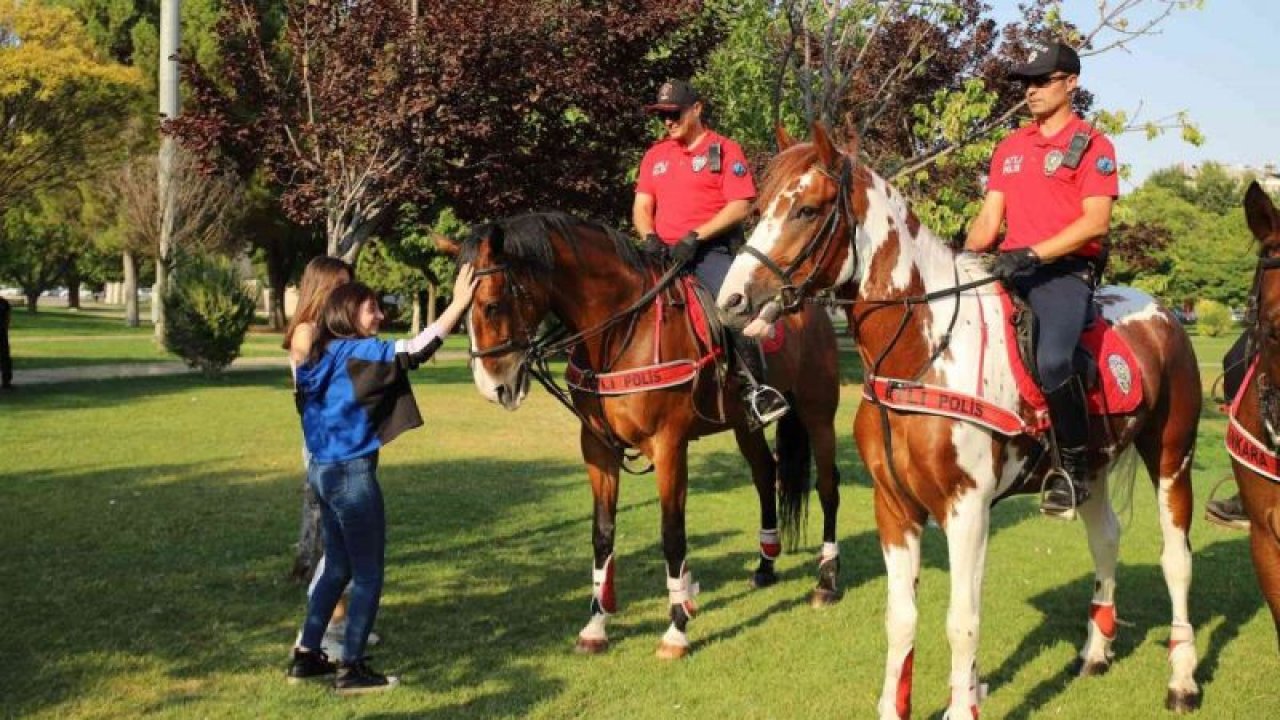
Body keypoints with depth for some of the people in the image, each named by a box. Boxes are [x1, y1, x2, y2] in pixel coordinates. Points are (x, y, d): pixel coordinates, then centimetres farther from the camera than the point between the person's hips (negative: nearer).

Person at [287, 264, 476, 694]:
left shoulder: (323, 357, 10)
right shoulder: (358, 352, -14)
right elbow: (415, 350, -23)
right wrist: (459, 304, -24)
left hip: (324, 470, 9)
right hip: (352, 474, -9)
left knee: (338, 567, 20)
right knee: (368, 574, 2)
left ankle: (306, 656, 25)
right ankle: (352, 669, 6)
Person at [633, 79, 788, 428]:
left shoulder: (725, 150, 1)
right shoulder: (656, 155, 17)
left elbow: (740, 206, -8)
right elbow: (642, 206, 13)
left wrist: (695, 236, -17)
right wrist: (649, 237, -9)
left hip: (711, 250, -6)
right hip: (665, 252, 6)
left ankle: (755, 388, -22)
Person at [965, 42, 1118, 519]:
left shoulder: (1092, 146, 1)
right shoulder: (1009, 148, 20)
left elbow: (1096, 221, -11)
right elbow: (989, 219, 17)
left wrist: (1032, 254, -21)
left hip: (1066, 270, -7)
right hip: (1010, 268, 7)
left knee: (1052, 359, -32)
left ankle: (1074, 470, -14)